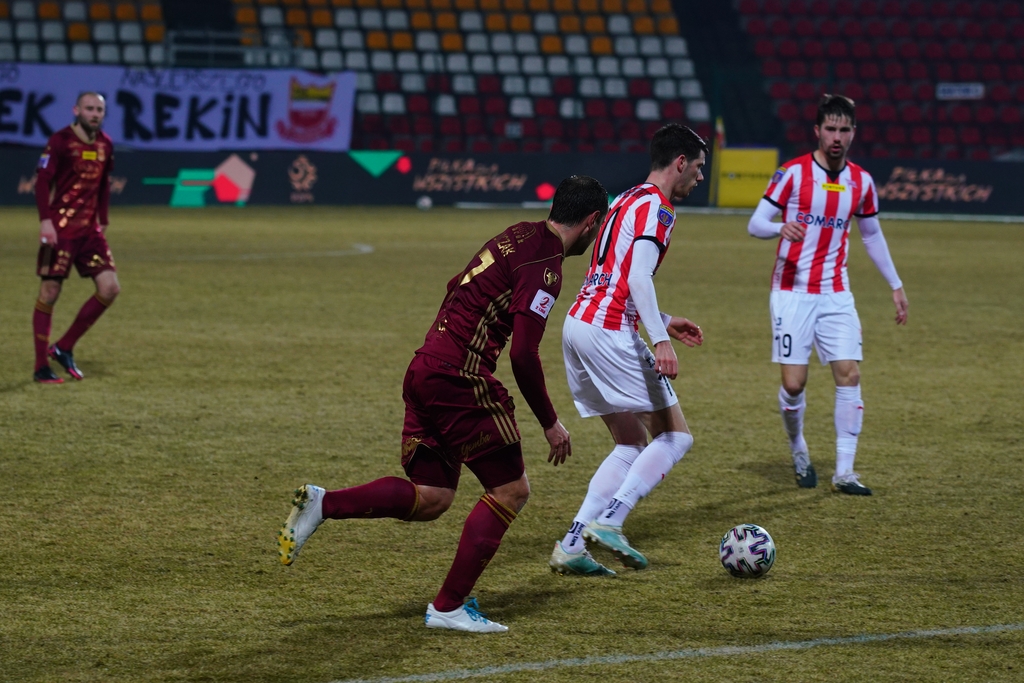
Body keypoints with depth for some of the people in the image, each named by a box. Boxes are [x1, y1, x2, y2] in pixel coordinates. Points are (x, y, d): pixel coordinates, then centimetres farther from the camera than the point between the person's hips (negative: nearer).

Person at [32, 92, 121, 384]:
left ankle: (64, 348, 10)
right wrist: (45, 221, -23)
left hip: (89, 229, 6)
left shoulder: (105, 145, 9)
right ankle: (41, 368, 5)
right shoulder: (60, 141, -9)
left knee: (110, 288, -3)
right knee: (50, 292, -2)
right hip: (60, 228, -6)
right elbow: (42, 181, -14)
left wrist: (103, 222, 17)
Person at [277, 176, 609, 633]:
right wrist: (549, 423, -8)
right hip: (460, 378, -9)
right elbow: (523, 354, -18)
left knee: (430, 499, 11)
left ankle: (321, 503, -2)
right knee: (511, 490, 3)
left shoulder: (519, 236, 15)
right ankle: (449, 607, 3)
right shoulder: (544, 264, -12)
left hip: (424, 370, 9)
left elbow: (458, 288, 25)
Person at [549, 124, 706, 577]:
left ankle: (571, 547, 5)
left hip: (579, 324, 9)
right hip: (608, 332, -9)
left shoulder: (627, 201, 22)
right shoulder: (656, 208, -8)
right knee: (675, 437, -2)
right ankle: (608, 522, -13)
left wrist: (664, 321, 28)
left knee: (632, 445, 14)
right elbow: (638, 278, -21)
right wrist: (661, 339, -28)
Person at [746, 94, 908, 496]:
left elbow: (872, 235, 19)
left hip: (836, 294, 3)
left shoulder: (861, 182, 5)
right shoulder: (793, 173, -7)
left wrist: (896, 286, 19)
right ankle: (799, 453, 21)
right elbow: (755, 224, -8)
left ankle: (844, 472, -4)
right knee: (794, 383, -8)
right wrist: (782, 228, -30)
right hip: (792, 292, -3)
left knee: (849, 374, -9)